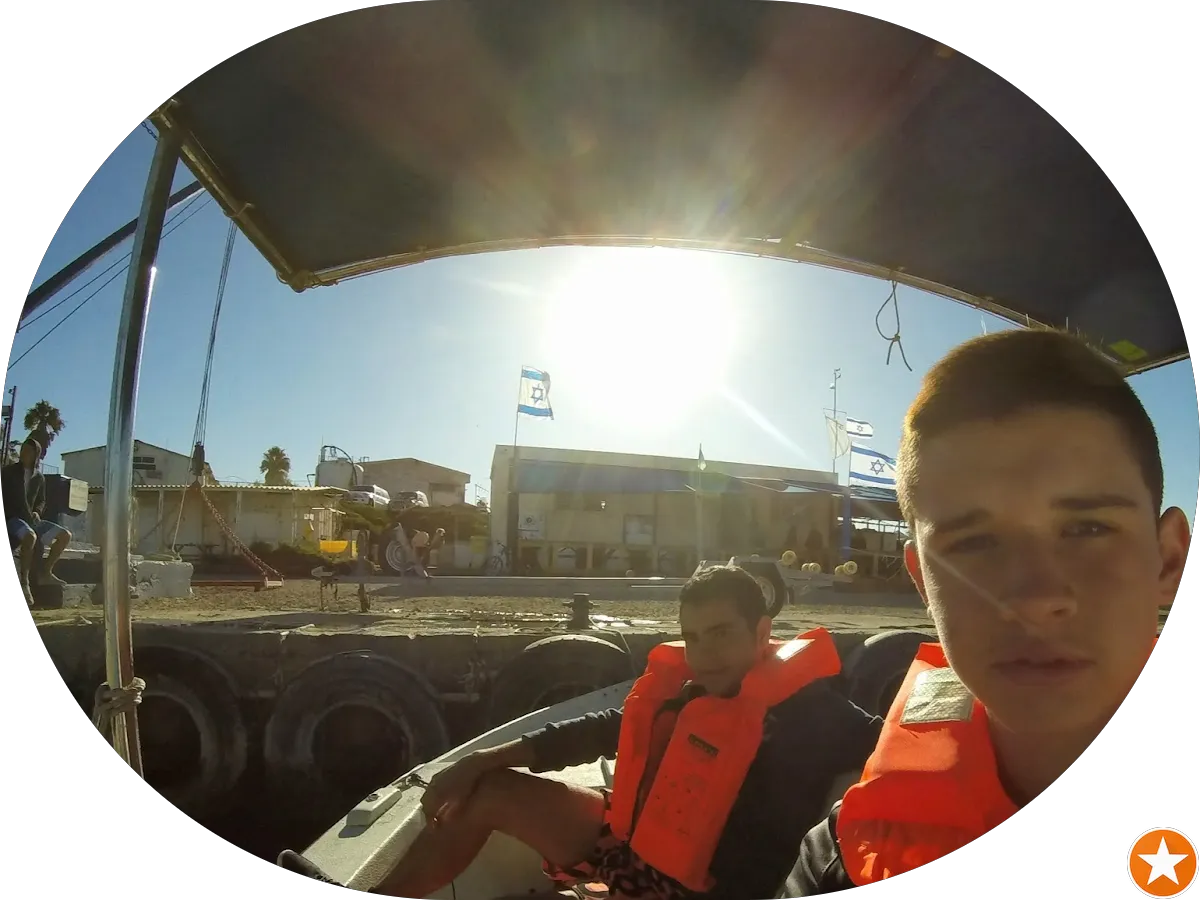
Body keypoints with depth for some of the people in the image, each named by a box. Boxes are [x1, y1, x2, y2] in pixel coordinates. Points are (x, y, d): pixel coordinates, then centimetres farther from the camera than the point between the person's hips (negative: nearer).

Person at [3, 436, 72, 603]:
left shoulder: (39, 478, 11)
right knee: (31, 536, -38)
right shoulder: (9, 471, -1)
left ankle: (45, 572, -3)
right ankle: (24, 580, -28)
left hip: (30, 520, 6)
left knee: (65, 535, -9)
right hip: (11, 519, -6)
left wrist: (37, 512, 1)